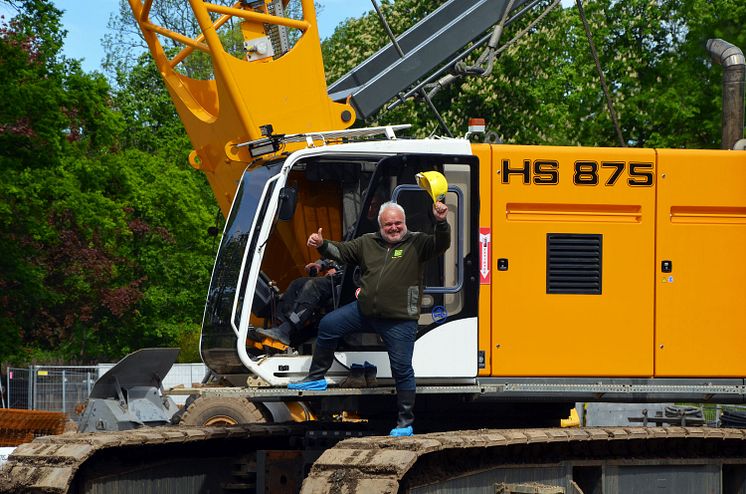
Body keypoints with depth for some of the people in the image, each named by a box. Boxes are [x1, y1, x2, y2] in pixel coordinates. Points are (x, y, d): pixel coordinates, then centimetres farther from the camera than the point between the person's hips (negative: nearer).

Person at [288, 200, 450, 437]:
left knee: (402, 370, -3)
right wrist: (322, 245, -6)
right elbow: (342, 251, 12)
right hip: (365, 310, 5)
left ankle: (405, 422, 7)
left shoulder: (417, 243, -2)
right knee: (328, 325, 1)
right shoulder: (367, 242, 11)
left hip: (400, 320, -5)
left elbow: (440, 245, -15)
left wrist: (441, 223, -33)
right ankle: (316, 378, 16)